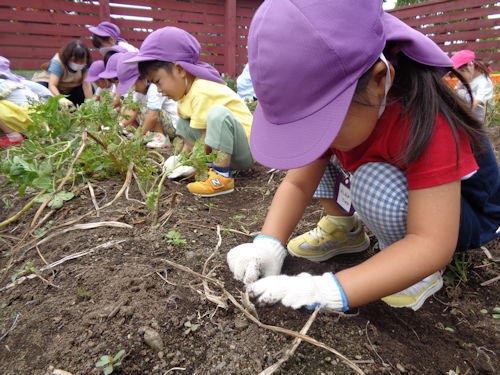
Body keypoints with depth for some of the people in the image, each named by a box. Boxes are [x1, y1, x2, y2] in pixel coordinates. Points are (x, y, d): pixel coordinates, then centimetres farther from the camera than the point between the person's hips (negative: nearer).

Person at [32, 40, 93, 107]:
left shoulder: (85, 63, -18)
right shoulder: (57, 62, -29)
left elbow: (86, 84, -26)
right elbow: (52, 85, -38)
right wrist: (60, 99, -58)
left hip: (69, 89, 4)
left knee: (91, 89, -21)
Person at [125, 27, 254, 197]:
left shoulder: (201, 93, -24)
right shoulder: (185, 88, 8)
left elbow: (205, 141, -22)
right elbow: (192, 139, 9)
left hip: (245, 148, -10)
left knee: (218, 113, -37)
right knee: (183, 122, 14)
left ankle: (222, 177, -30)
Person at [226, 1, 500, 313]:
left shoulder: (424, 123, -36)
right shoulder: (326, 110, -17)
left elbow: (433, 243, -38)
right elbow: (297, 183, -16)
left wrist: (330, 292, -45)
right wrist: (268, 243, -32)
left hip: (465, 211, -4)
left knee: (374, 182, -37)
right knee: (305, 154, -11)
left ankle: (416, 267, -11)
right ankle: (343, 229, 1)